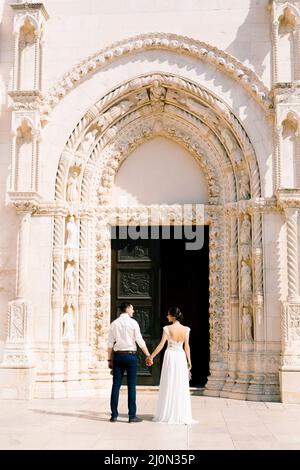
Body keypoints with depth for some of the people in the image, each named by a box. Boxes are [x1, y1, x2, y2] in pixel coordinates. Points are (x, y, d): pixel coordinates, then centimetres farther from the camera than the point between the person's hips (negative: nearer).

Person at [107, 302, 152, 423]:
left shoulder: (114, 323, 6)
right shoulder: (133, 322, -4)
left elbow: (110, 344, 6)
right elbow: (140, 341, -6)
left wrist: (110, 360, 11)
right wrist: (148, 355, 1)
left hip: (118, 355, 4)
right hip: (130, 355, -3)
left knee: (116, 385, 6)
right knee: (131, 386, 1)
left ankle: (114, 415, 9)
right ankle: (132, 415, 3)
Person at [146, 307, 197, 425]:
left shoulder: (167, 329, -11)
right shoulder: (186, 329, -4)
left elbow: (161, 345, -11)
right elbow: (187, 347, 0)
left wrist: (151, 357, -3)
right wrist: (189, 361, 10)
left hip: (170, 356, -2)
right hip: (181, 357, 2)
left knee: (168, 386, 7)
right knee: (181, 387, 8)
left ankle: (167, 415, 11)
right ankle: (182, 415, 11)